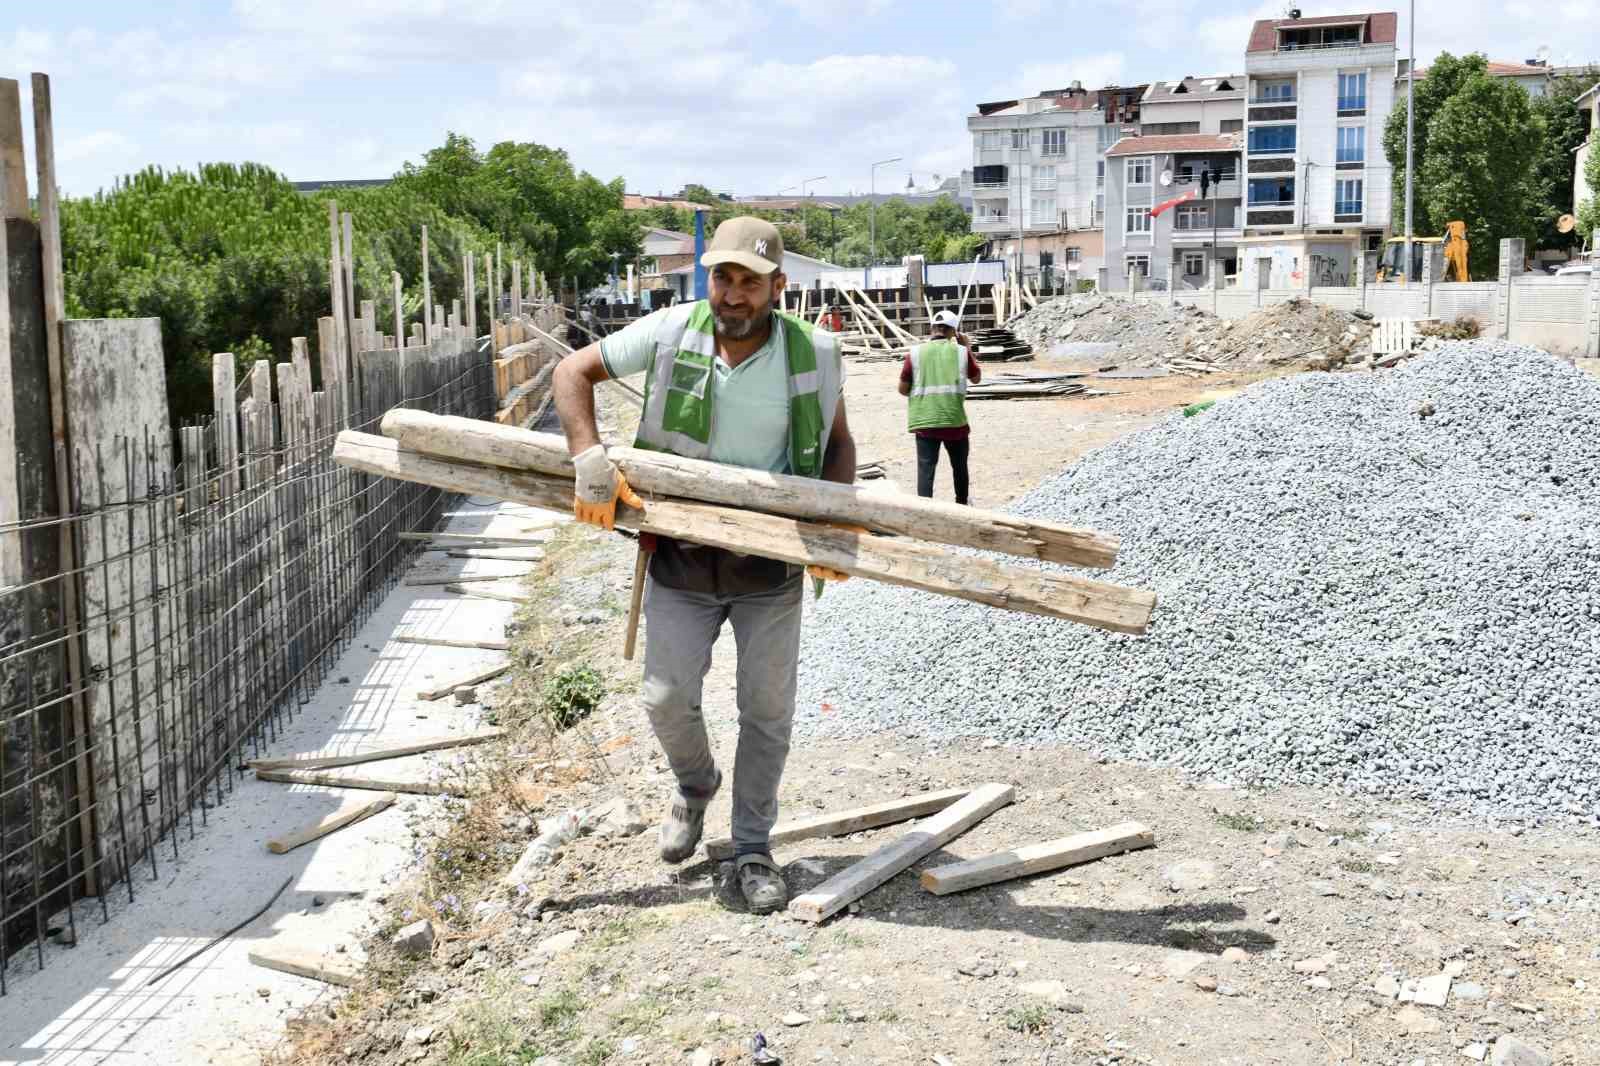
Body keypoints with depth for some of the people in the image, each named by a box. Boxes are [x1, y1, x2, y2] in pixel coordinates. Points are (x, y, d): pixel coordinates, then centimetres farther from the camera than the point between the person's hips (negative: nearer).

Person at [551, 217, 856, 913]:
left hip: (770, 565, 0)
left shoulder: (813, 354, -9)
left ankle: (753, 848, 25)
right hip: (682, 558, 0)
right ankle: (694, 786, 35)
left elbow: (837, 441, 6)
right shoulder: (670, 332, -11)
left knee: (767, 710, 6)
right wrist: (591, 465, -20)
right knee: (667, 700, 1)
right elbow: (573, 371, -5)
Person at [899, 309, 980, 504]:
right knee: (959, 465, 20)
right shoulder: (961, 351, 1)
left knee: (925, 468, -1)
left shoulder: (915, 353, 0)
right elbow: (976, 378, 18)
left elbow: (903, 389, 3)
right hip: (954, 420, 1)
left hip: (924, 422, 0)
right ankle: (962, 504, 36)